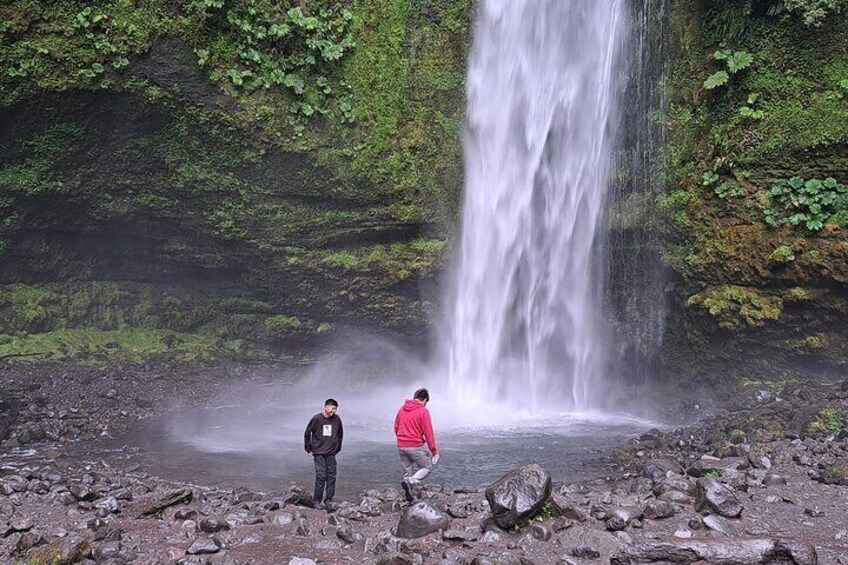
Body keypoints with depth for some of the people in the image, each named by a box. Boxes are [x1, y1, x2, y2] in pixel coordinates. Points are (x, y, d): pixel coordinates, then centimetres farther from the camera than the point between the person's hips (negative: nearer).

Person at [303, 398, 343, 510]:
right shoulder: (317, 419, -8)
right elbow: (307, 434, 0)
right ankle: (316, 501, 1)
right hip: (319, 453, -4)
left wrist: (337, 449, 13)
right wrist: (309, 449, 1)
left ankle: (328, 501, 11)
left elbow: (340, 435, 15)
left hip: (331, 454, 4)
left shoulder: (337, 419, 1)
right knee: (321, 476, -9)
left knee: (331, 476, 2)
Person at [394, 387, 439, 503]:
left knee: (407, 471, 17)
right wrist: (433, 450, -5)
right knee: (427, 467, 10)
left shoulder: (402, 409, 9)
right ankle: (409, 482, -13)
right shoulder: (423, 411, -10)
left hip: (401, 446, 6)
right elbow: (428, 432, -11)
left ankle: (408, 496, 15)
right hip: (416, 447, -6)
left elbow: (396, 428, 15)